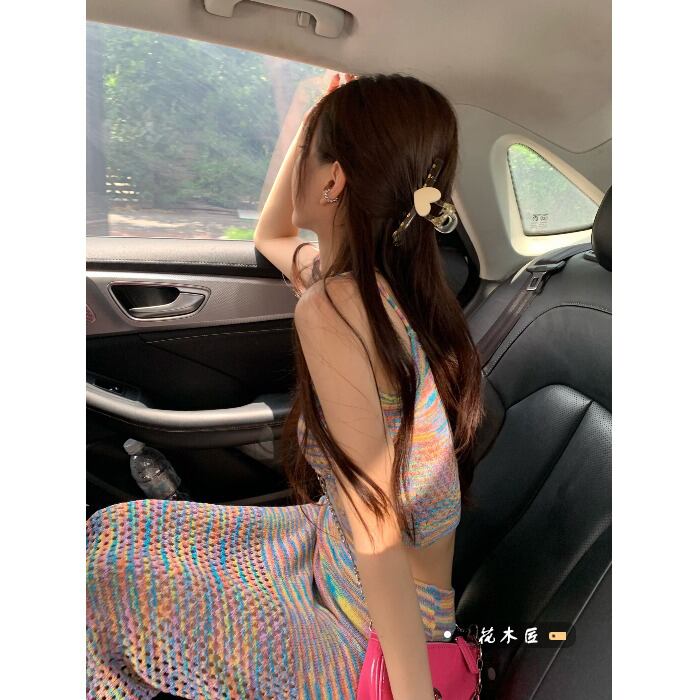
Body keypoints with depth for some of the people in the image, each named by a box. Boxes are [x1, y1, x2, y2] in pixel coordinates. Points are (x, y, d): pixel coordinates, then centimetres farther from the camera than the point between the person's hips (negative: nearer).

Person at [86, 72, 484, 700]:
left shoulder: (331, 307, -29)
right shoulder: (396, 275, -3)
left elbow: (378, 528, -30)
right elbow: (270, 238, 15)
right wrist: (314, 127, 9)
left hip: (379, 641, -7)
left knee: (110, 546, 7)